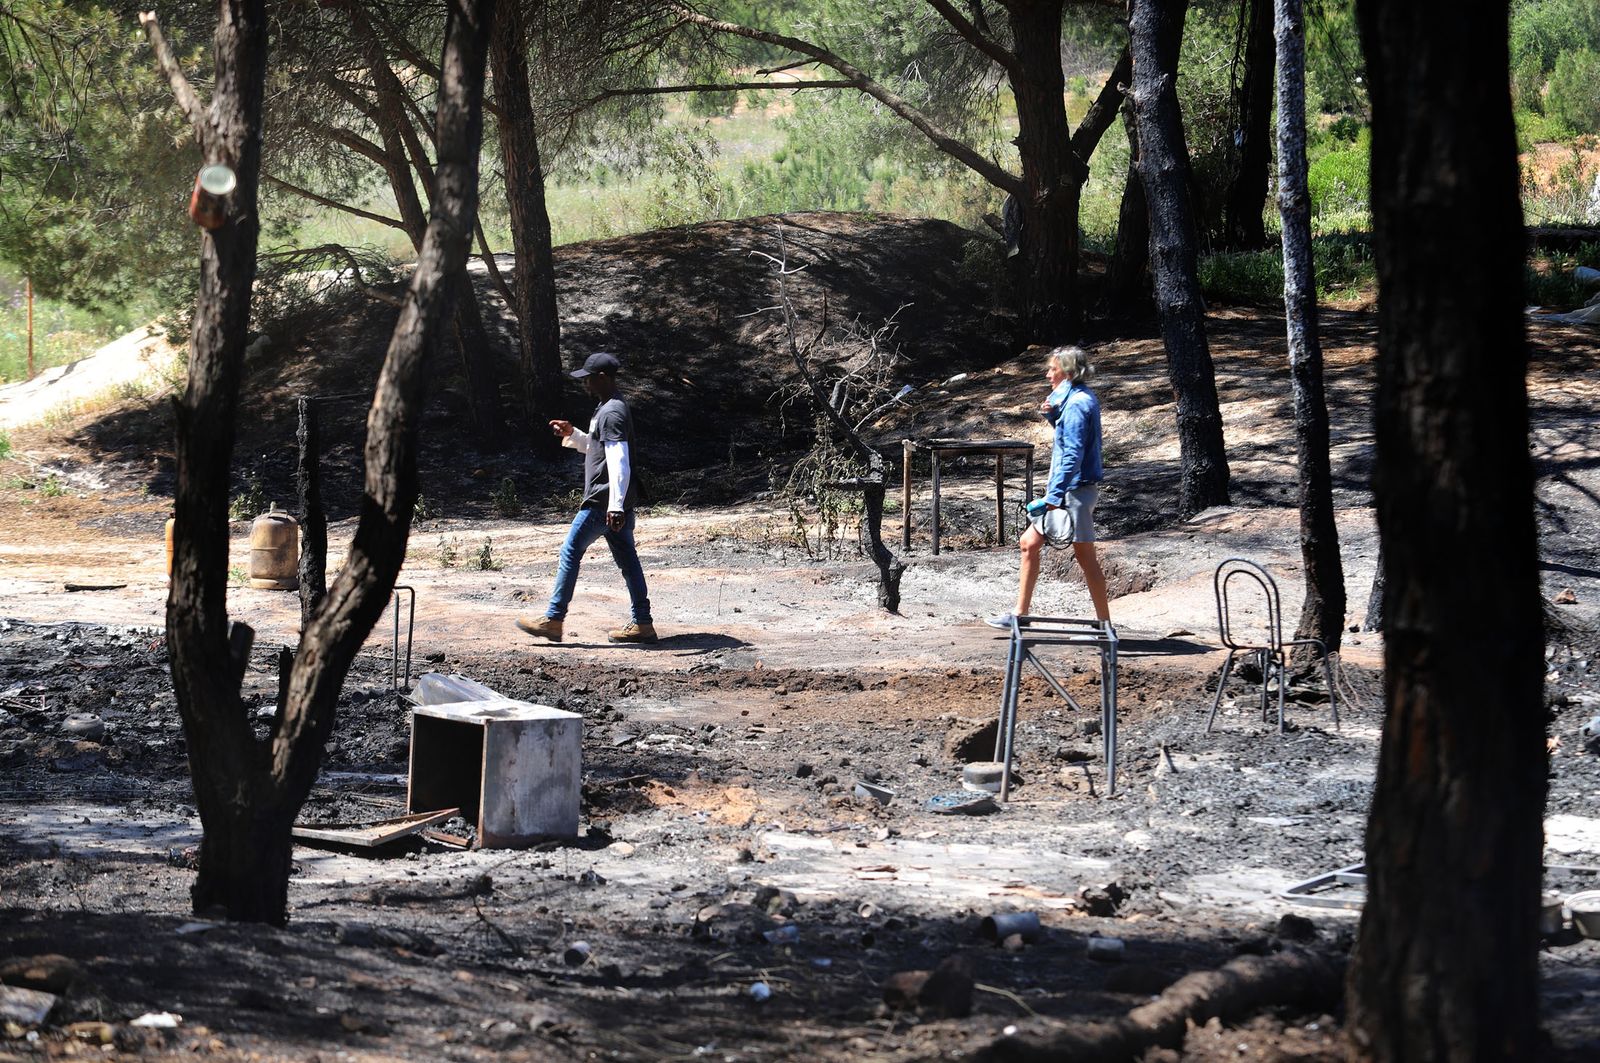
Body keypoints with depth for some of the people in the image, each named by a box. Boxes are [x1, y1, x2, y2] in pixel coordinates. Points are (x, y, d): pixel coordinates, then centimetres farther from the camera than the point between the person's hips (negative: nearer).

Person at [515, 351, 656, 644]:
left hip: (602, 502, -10)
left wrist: (615, 506, -31)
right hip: (614, 502, 10)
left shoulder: (612, 413, -16)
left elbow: (619, 462, -25)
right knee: (626, 557, 9)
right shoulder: (609, 408, 17)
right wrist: (572, 434, 16)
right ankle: (642, 623, 10)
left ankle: (553, 620, -1)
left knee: (571, 552, -4)